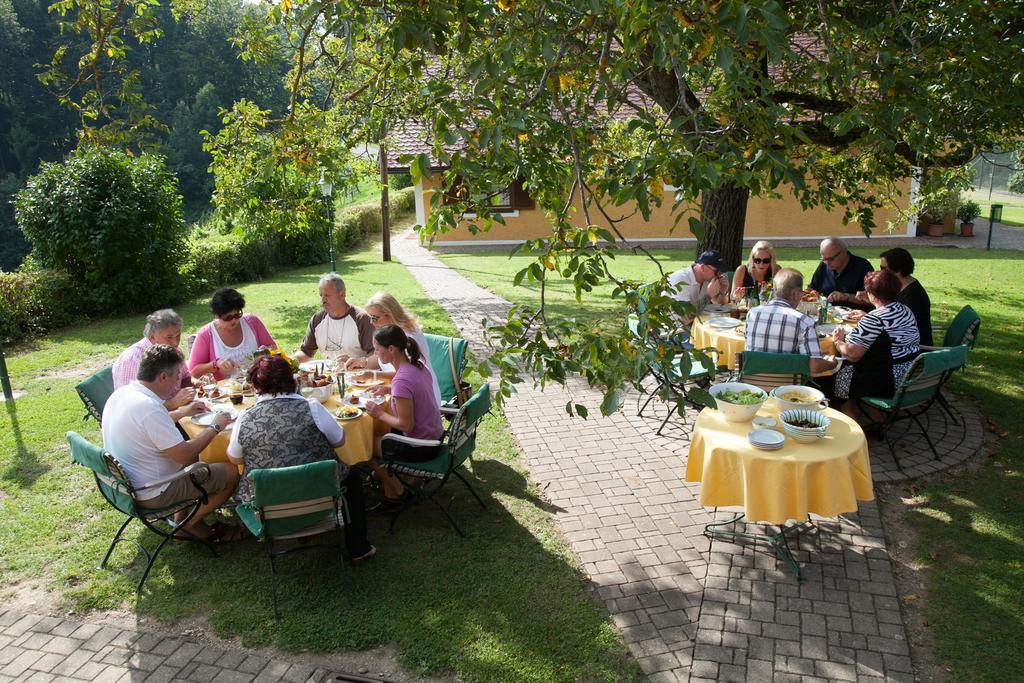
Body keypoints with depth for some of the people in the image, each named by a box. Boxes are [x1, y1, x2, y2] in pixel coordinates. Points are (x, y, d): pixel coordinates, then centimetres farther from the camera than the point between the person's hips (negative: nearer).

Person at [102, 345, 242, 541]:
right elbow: (184, 455, -26)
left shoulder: (121, 393, -1)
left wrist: (182, 412, 16)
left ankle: (182, 521, 28)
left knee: (192, 454, 28)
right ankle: (192, 525, 15)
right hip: (153, 494, -10)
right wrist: (215, 427, -15)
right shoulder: (149, 407, -30)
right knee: (232, 472, -4)